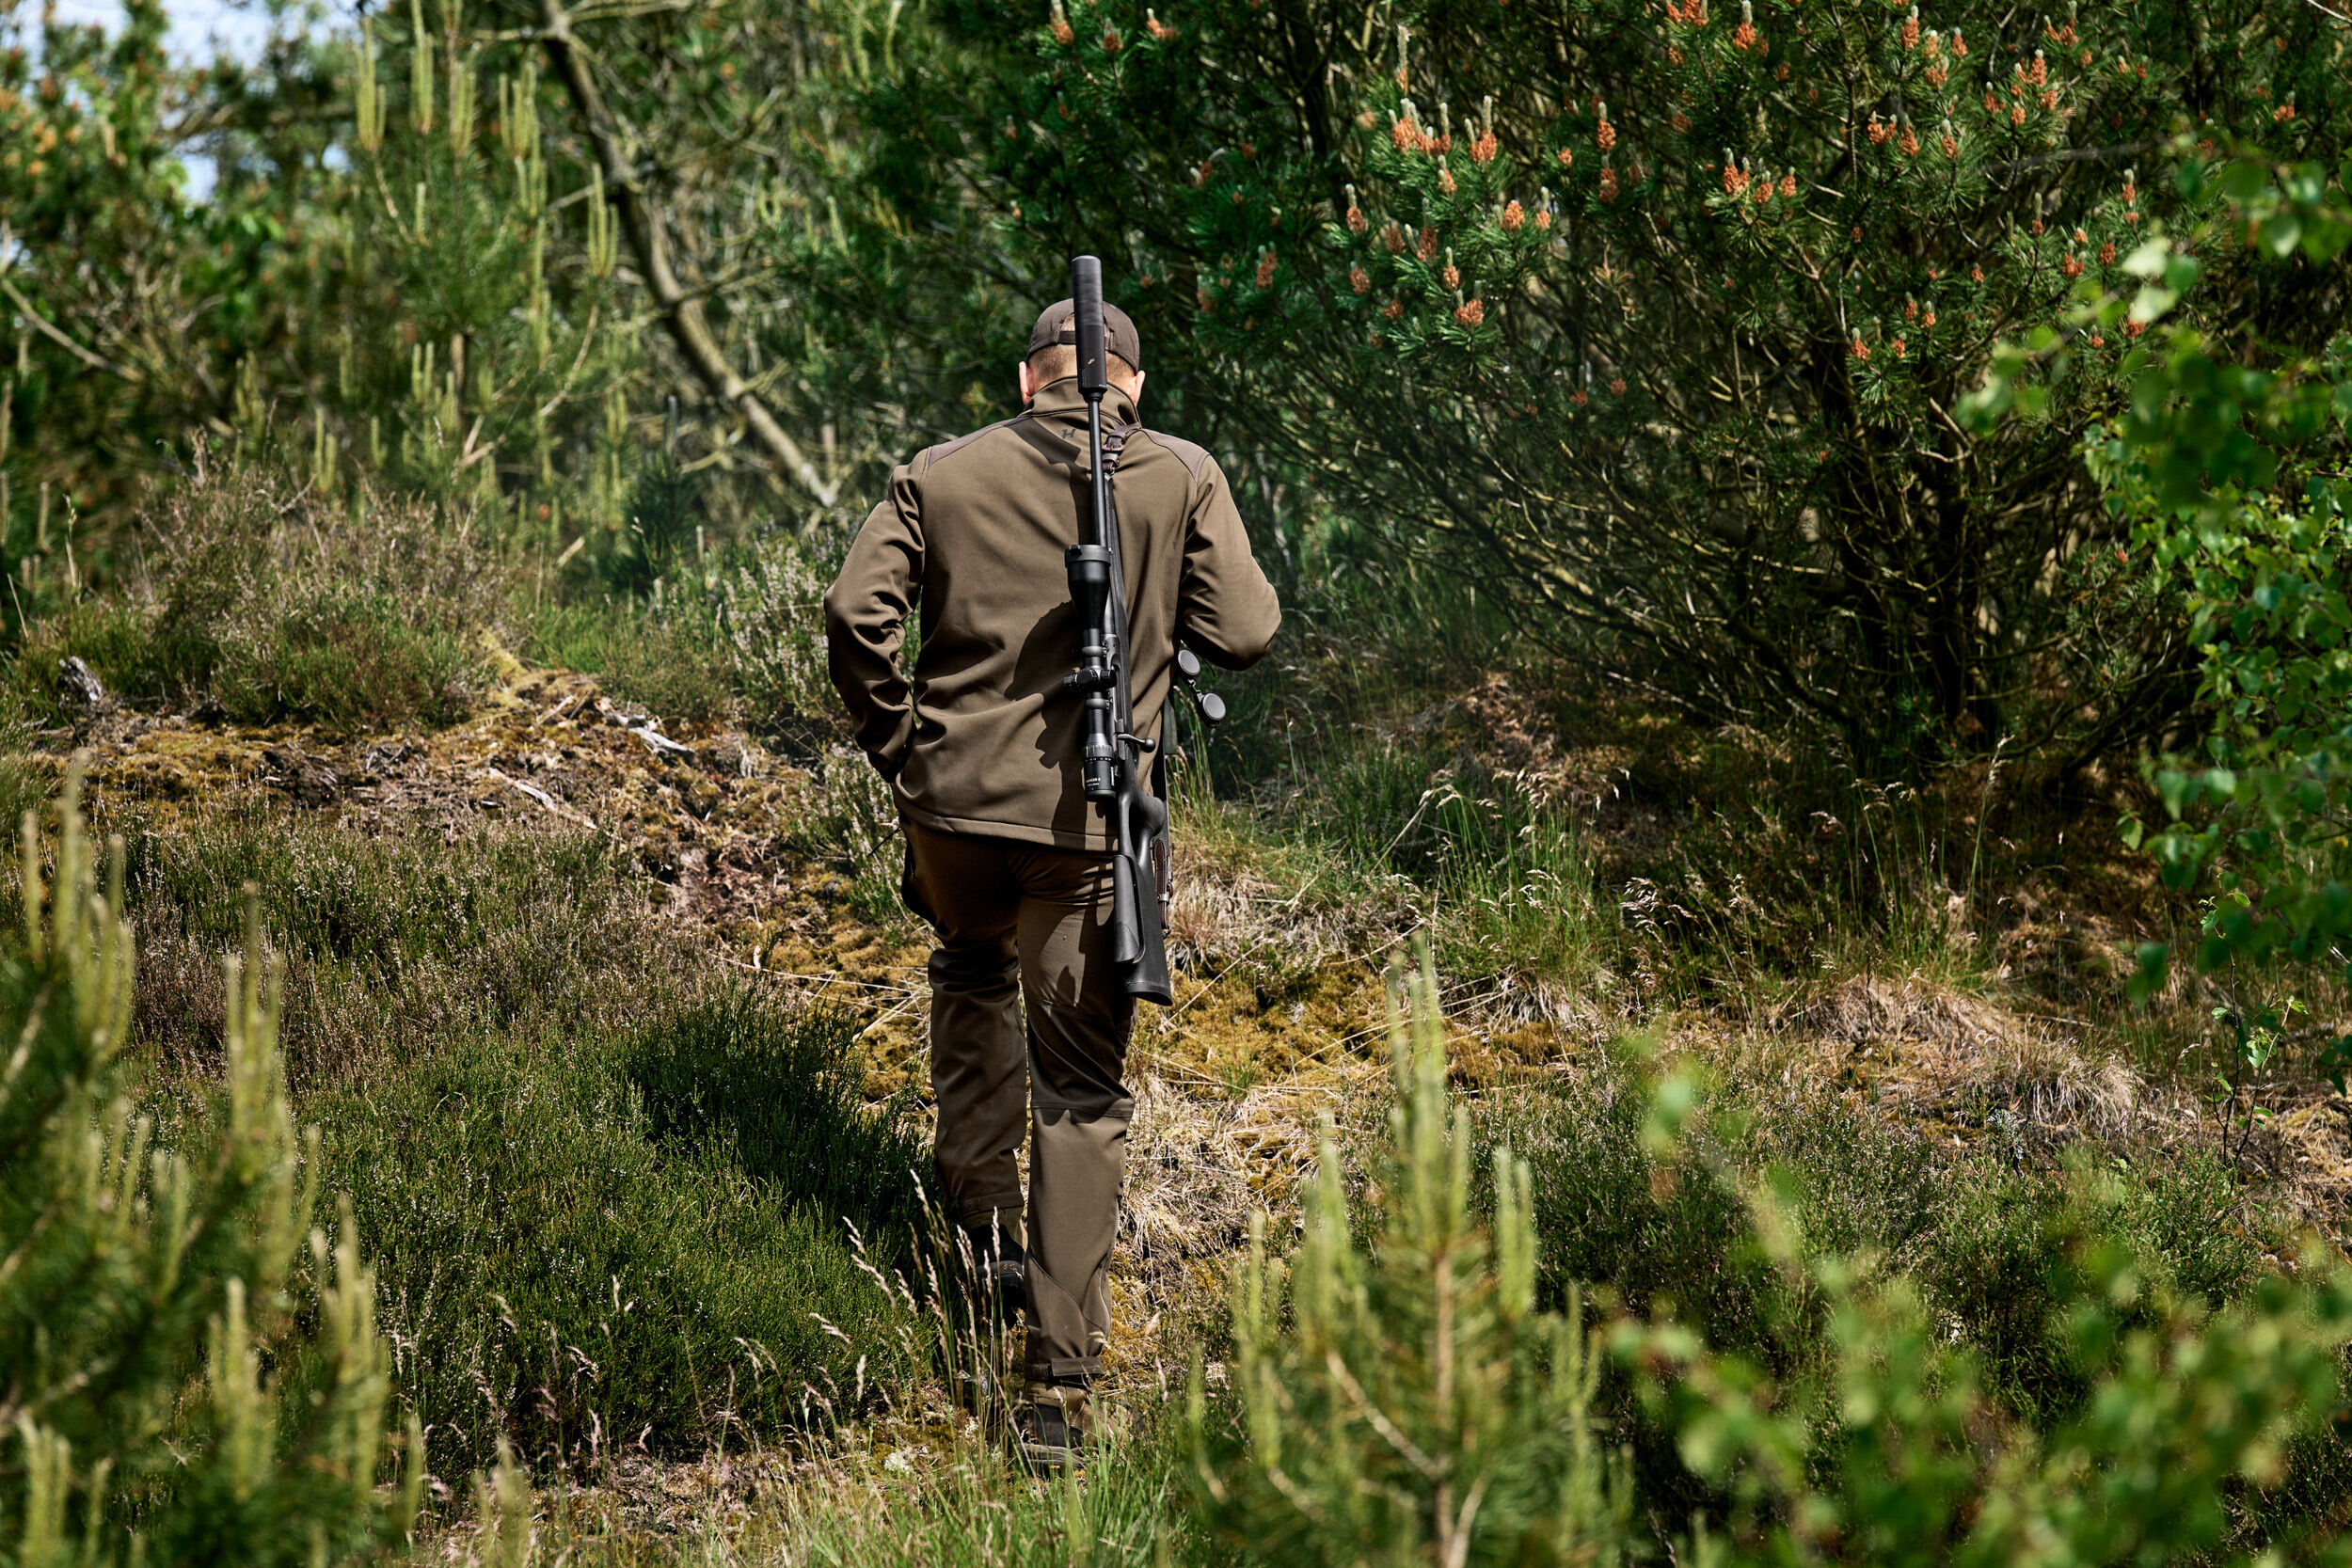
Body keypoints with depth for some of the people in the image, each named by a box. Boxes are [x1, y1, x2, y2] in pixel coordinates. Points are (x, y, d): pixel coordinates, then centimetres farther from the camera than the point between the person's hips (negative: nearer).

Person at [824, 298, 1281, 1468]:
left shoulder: (939, 476, 3)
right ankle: (1056, 1391, 0)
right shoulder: (1183, 478, 0)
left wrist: (898, 744, 7)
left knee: (973, 974, 35)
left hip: (955, 800, 2)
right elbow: (1244, 633, -4)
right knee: (1082, 1095, 4)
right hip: (1092, 821, -2)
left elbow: (857, 614, -6)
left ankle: (982, 1216, 29)